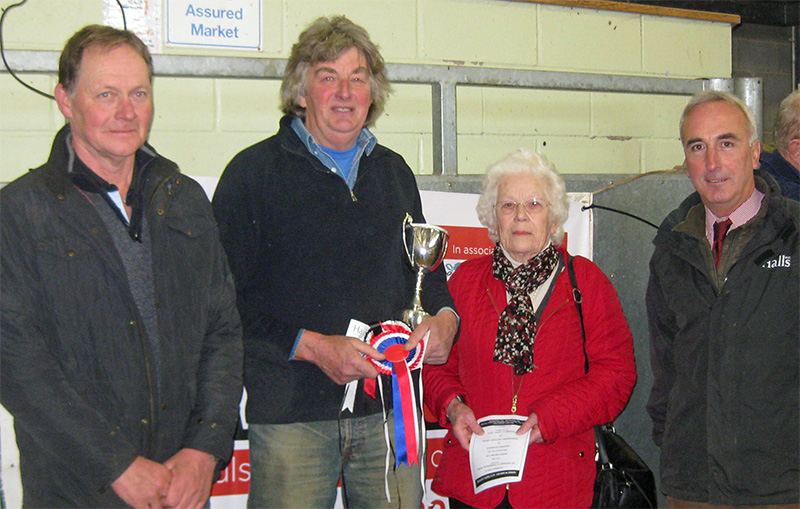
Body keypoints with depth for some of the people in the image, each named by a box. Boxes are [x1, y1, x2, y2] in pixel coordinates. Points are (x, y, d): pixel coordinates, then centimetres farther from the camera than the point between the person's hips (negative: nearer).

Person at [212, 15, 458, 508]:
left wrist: (445, 316, 6)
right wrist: (309, 346, -17)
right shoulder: (254, 171, -1)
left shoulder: (394, 171, 16)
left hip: (388, 403, 5)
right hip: (291, 411, -4)